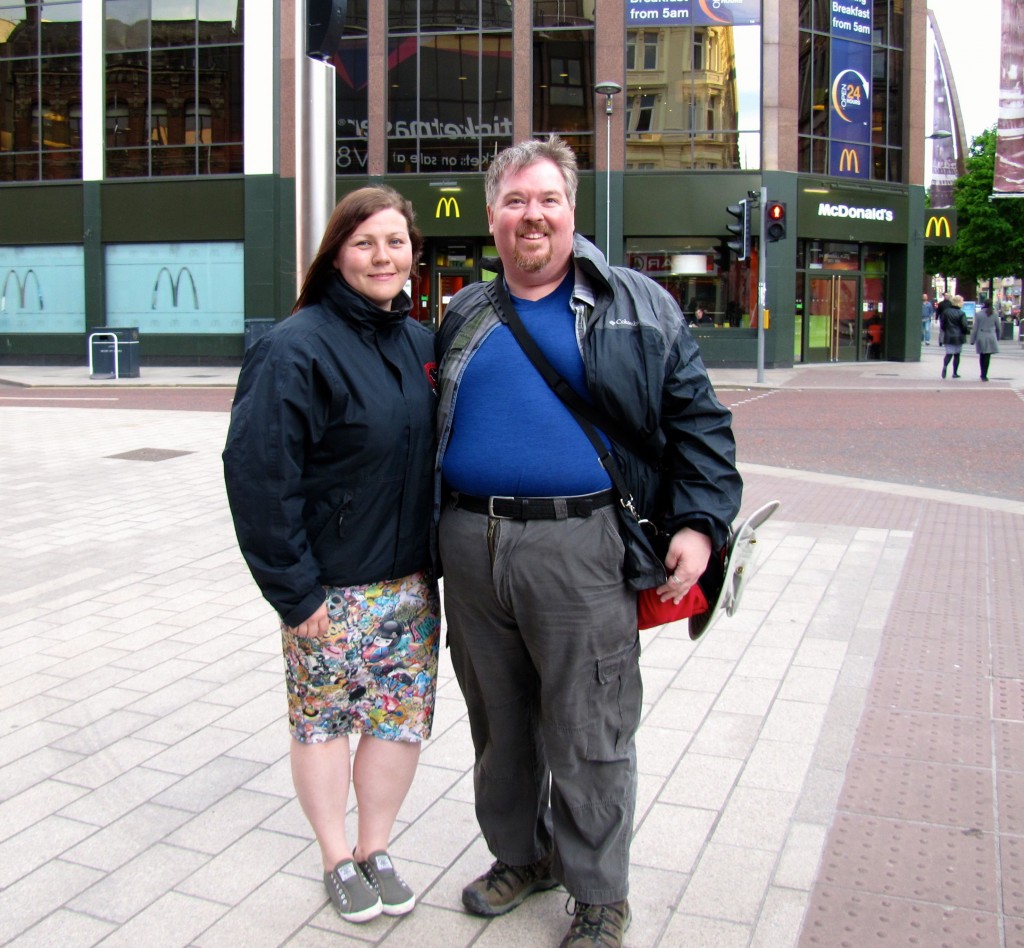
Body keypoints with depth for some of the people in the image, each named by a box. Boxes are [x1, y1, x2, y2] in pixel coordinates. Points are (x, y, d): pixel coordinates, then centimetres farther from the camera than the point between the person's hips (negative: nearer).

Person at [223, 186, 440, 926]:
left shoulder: (420, 343, 7)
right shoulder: (298, 348, -14)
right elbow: (258, 475, -17)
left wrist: (440, 558, 10)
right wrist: (294, 590, -16)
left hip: (411, 579, 6)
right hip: (332, 587, -5)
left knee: (404, 715, 12)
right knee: (324, 718, 10)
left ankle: (376, 849, 32)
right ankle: (338, 859, 30)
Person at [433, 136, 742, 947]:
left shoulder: (637, 308, 4)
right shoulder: (463, 319, 14)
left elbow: (698, 420, 3)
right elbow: (426, 428, 22)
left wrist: (699, 524, -8)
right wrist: (431, 535, 16)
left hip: (582, 552, -4)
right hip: (471, 551, 4)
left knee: (588, 736, 4)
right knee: (498, 724, 17)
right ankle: (520, 855, 38)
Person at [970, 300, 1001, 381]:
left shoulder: (979, 314, -5)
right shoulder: (994, 314, -1)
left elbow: (975, 328, -5)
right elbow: (998, 327, 7)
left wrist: (972, 340, 2)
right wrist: (997, 337, 24)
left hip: (980, 337, 1)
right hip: (990, 338, -1)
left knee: (982, 356, 15)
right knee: (987, 357, 0)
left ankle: (983, 374, 23)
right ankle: (984, 375, -4)